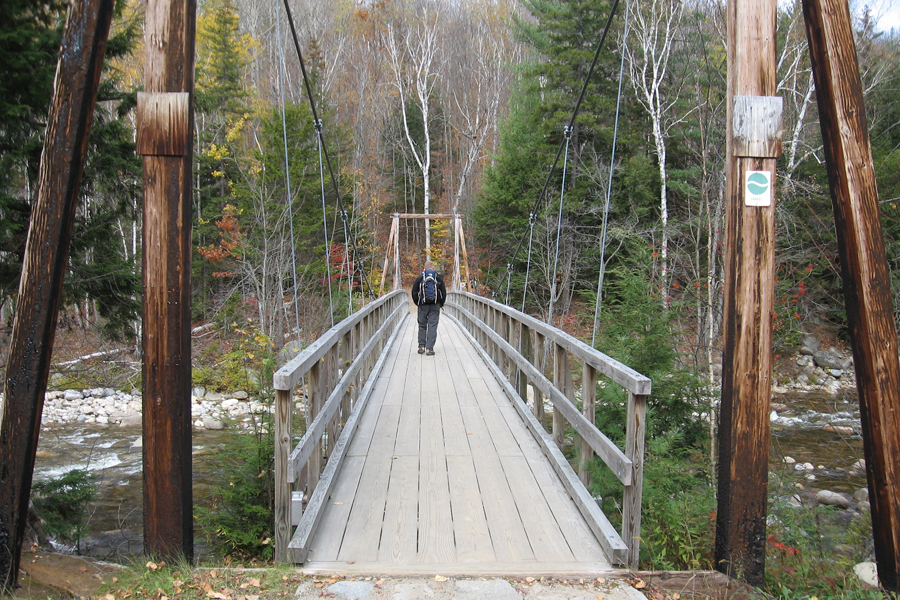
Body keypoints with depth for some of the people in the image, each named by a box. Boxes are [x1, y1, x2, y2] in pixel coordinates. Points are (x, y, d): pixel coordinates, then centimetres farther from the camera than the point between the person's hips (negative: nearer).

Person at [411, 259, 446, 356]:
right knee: (432, 326, 0)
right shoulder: (438, 278, 1)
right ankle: (429, 348, -4)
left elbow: (414, 292, 1)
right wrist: (441, 304, 15)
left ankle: (421, 346, 11)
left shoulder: (419, 278, 0)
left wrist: (417, 303, 14)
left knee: (422, 326, 12)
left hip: (423, 305, 0)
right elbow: (443, 293, 3)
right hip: (435, 306, 0)